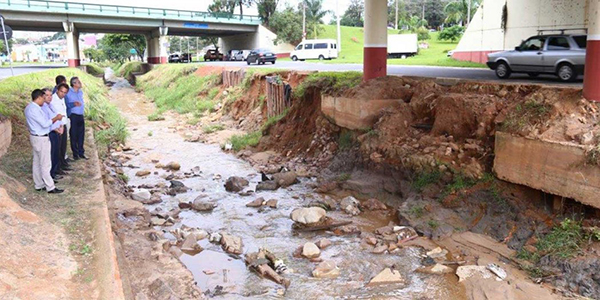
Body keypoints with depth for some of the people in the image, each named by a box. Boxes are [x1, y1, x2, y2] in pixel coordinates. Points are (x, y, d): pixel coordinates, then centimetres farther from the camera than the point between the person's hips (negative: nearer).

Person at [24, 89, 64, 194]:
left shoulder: (30, 107, 9)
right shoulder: (34, 109, -23)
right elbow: (45, 124, -24)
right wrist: (56, 118, -12)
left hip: (35, 137, 10)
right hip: (41, 139, -10)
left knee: (37, 162, 15)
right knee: (45, 164, -3)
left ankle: (39, 185, 24)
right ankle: (50, 187, 4)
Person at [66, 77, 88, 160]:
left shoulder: (80, 92, 13)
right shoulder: (68, 92, -10)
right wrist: (73, 104, -25)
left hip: (80, 116, 7)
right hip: (73, 116, -6)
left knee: (81, 134, 10)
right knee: (74, 135, 1)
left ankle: (81, 152, 19)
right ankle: (75, 153, 11)